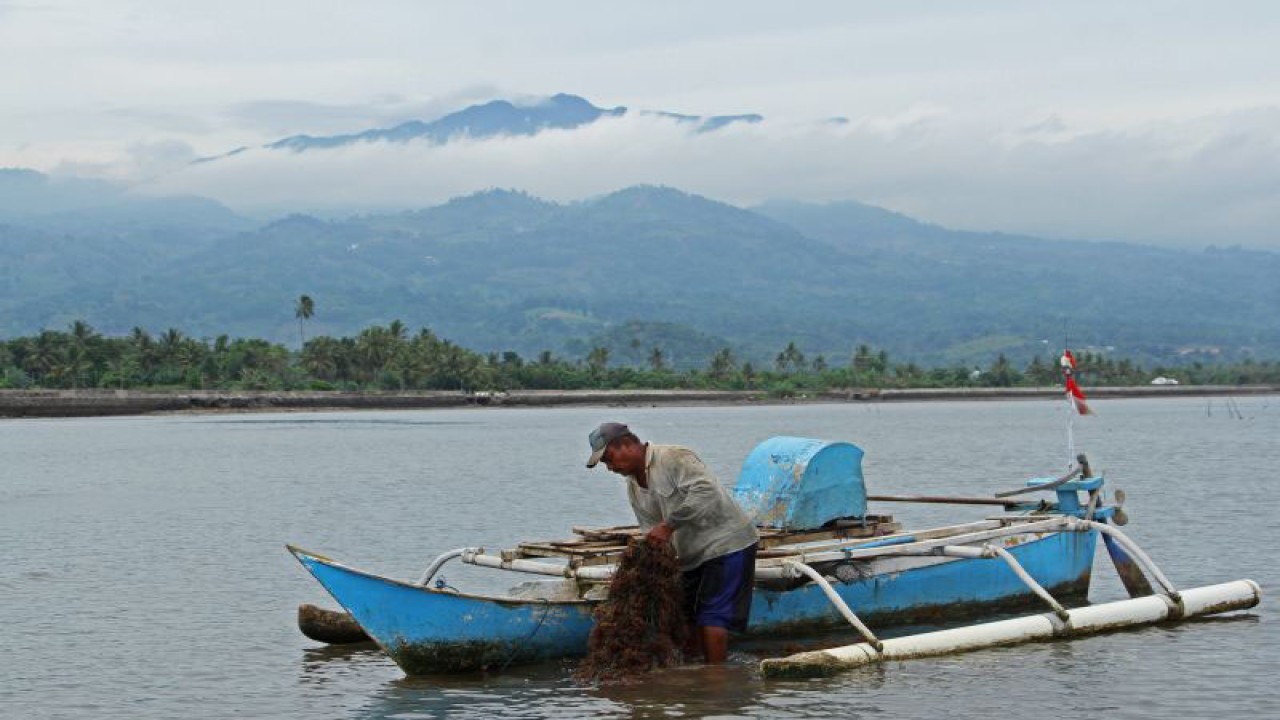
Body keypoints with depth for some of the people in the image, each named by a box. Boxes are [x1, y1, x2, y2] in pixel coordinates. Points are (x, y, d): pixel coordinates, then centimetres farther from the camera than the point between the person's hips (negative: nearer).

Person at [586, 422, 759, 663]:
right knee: (690, 615, 8)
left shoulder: (673, 458, -19)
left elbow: (705, 490, -32)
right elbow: (651, 530, 9)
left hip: (726, 542, -9)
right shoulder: (634, 487, 9)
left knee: (712, 615, -12)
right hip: (694, 553, 9)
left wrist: (669, 525, -31)